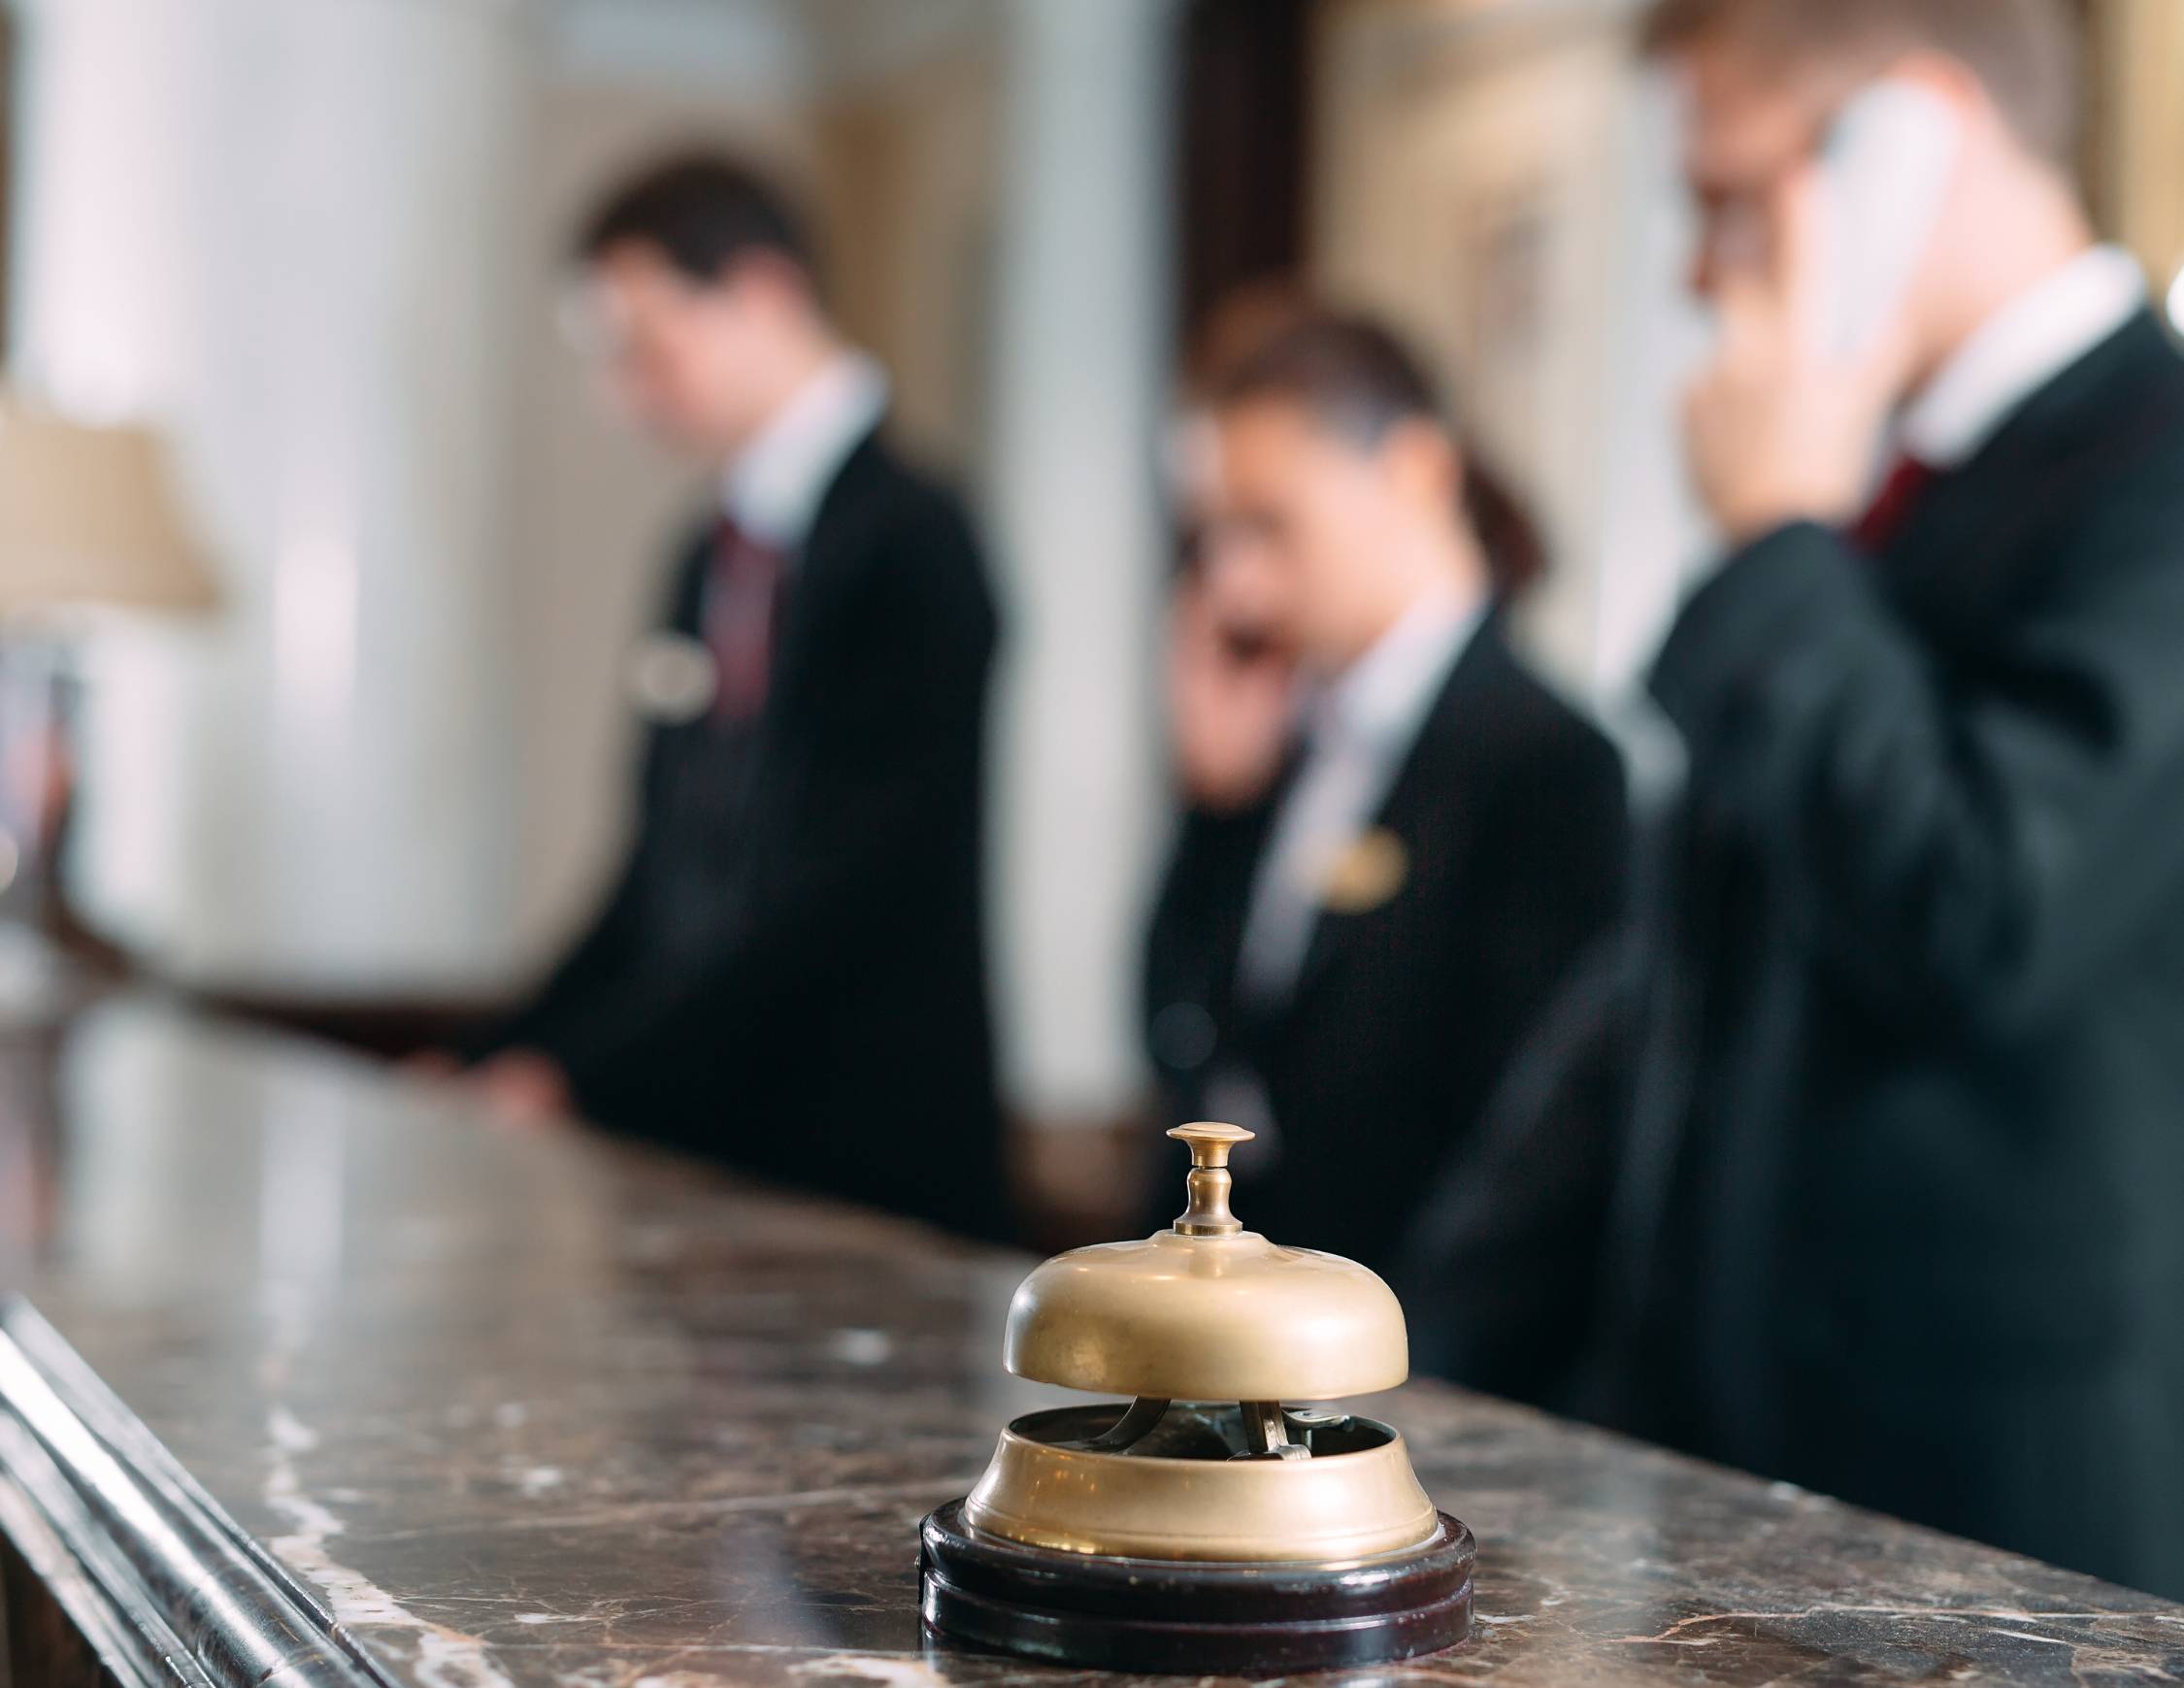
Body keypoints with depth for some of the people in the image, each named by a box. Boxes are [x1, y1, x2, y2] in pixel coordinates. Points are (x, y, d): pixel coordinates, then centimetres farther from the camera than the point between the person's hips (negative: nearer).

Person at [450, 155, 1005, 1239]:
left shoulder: (908, 541, -10)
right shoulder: (715, 550, 15)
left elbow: (851, 895, -16)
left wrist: (579, 1078, -15)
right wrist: (503, 1064, 6)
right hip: (692, 1144, 7)